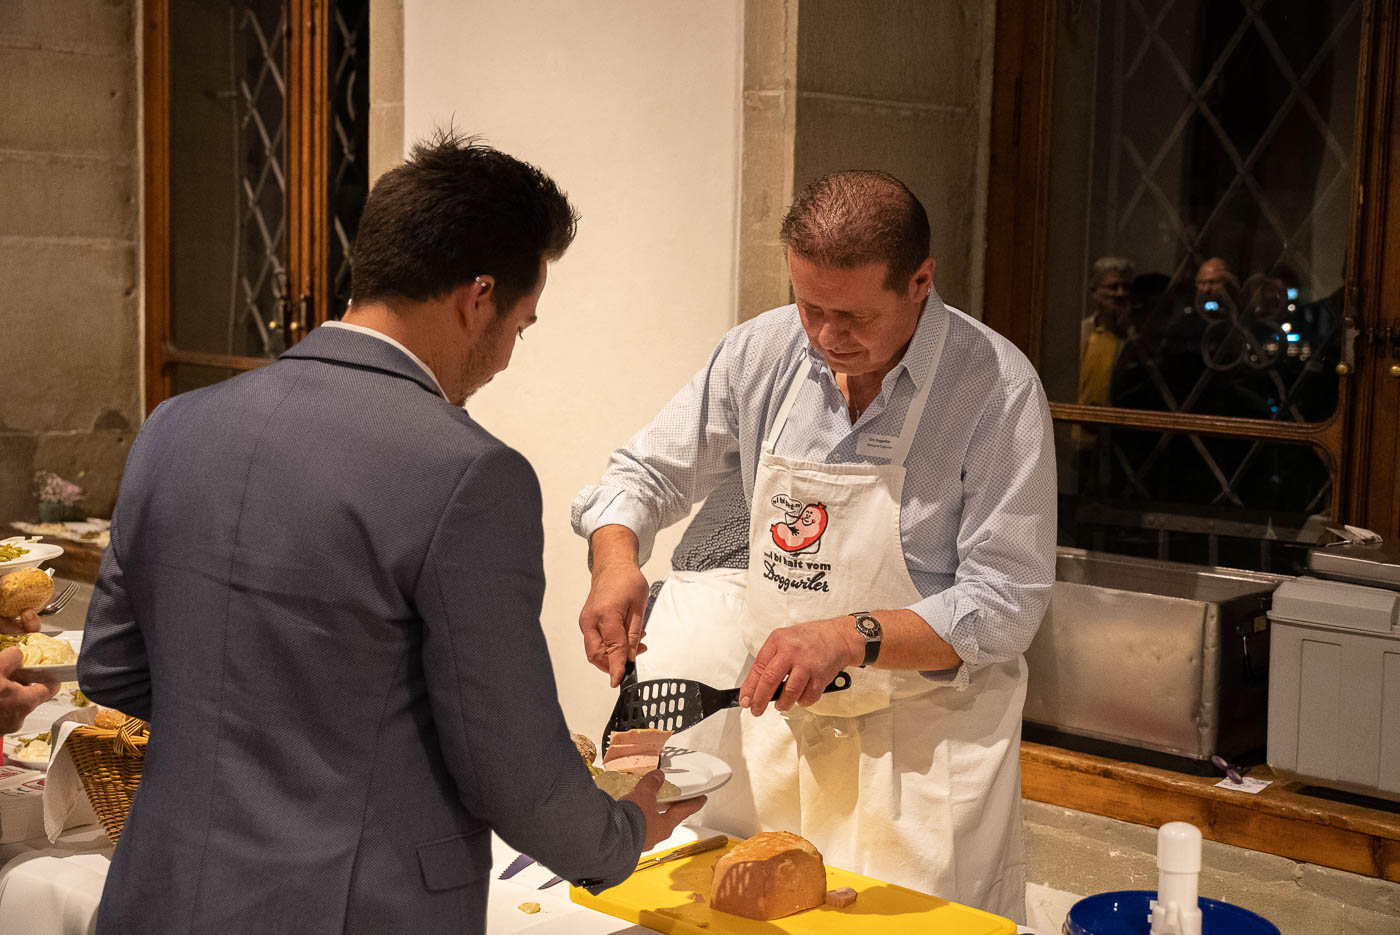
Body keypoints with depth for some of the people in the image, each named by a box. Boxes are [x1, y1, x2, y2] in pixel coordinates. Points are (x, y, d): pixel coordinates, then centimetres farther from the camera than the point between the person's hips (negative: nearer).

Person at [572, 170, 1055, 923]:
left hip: (922, 742, -4)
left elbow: (1005, 604, -18)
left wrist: (851, 637, -30)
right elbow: (647, 472, 7)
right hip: (775, 715, 4)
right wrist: (616, 561, -14)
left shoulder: (996, 386, -17)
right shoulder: (762, 352, -4)